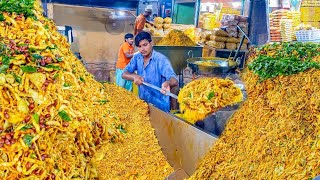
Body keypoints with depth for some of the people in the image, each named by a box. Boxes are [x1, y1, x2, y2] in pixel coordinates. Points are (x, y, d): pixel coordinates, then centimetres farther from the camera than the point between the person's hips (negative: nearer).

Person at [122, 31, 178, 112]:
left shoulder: (161, 59, -19)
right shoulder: (137, 57, -2)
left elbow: (174, 80, -30)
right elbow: (124, 74, -2)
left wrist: (168, 83, -54)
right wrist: (134, 76, -25)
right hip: (142, 102, 5)